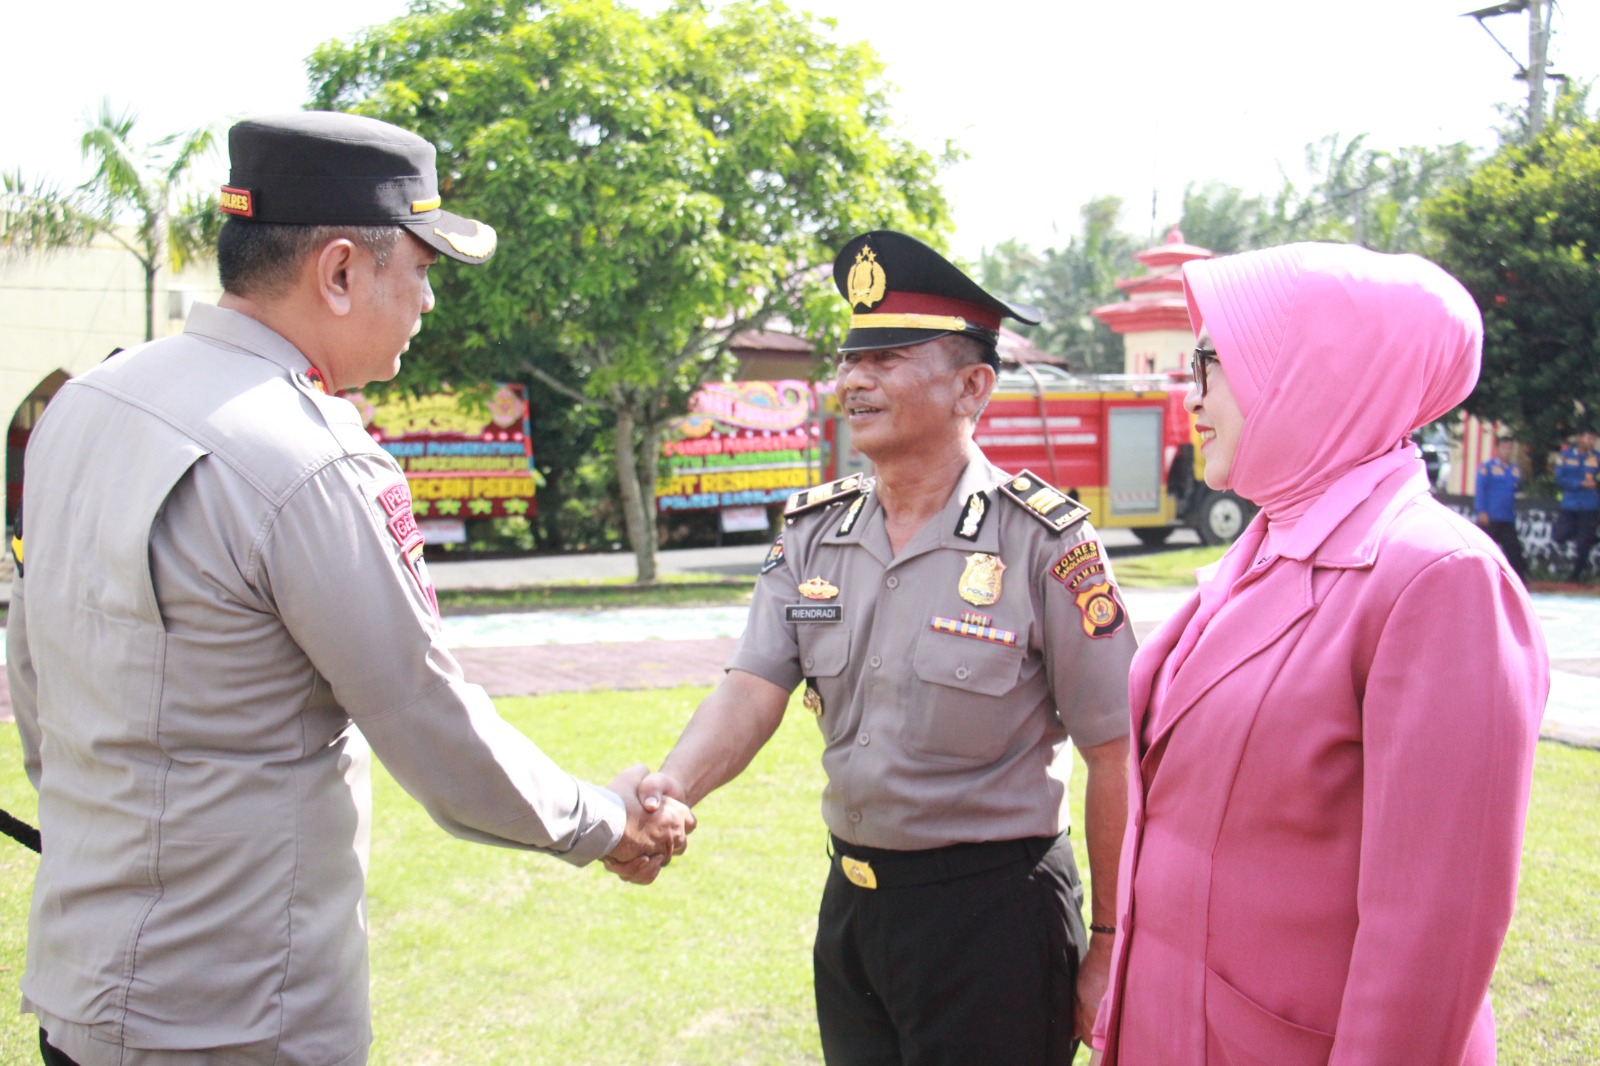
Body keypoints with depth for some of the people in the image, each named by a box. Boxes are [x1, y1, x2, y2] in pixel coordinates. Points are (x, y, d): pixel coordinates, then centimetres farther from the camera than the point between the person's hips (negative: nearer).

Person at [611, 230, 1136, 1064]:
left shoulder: (1042, 541, -14)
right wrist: (670, 790, -26)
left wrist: (1107, 950, -9)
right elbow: (752, 692, -6)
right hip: (852, 902, 5)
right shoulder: (813, 532, 2)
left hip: (991, 911, -5)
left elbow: (1114, 757, -11)